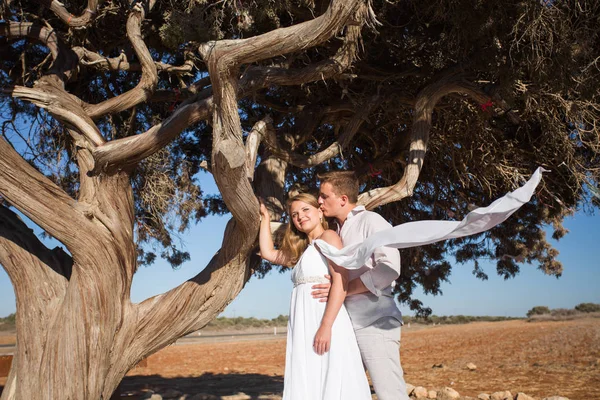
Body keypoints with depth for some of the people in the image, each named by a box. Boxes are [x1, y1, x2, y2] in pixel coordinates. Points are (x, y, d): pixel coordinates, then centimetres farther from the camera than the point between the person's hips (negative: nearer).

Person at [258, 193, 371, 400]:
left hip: (324, 323, -8)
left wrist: (326, 326, -22)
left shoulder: (328, 237, -1)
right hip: (305, 327, 8)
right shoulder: (303, 251, 23)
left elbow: (341, 281, -14)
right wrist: (265, 217, 32)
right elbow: (267, 253, 31)